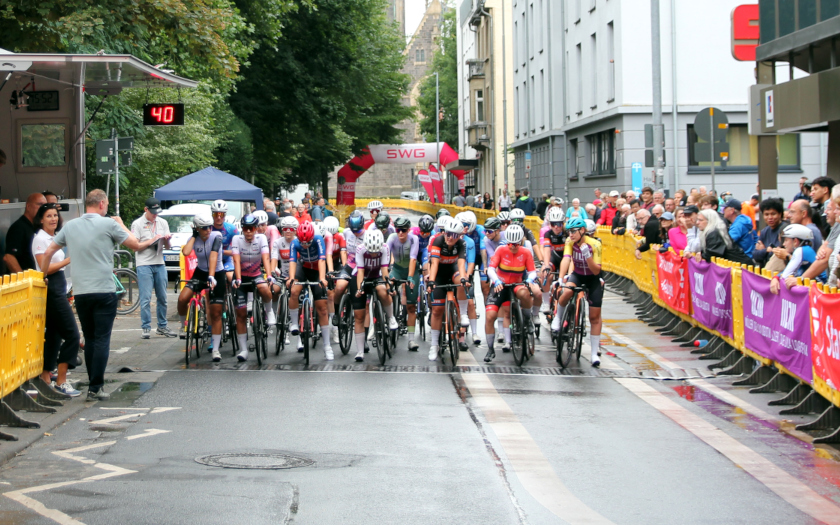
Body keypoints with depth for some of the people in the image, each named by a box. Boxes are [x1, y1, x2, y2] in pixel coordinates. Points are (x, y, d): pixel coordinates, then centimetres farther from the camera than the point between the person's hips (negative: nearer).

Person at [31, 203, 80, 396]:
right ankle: (61, 382, -11)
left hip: (58, 289, 10)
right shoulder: (40, 239, -11)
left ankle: (45, 379, 14)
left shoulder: (53, 238, 17)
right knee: (72, 335, -13)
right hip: (51, 291, -10)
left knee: (53, 336, 10)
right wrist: (68, 260, -20)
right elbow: (45, 269, -17)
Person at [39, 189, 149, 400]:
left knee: (89, 339, 15)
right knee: (102, 339, -2)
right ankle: (95, 388, -7)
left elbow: (48, 253, 13)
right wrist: (121, 224, 17)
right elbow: (136, 245, 3)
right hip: (104, 292, -5)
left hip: (80, 293, 5)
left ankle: (95, 381, 19)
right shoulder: (108, 224, -5)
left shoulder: (70, 226, 8)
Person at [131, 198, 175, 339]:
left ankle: (162, 326, 17)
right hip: (144, 264, -5)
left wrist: (166, 241, -10)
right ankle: (145, 328, -3)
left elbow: (167, 247, 12)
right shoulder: (137, 224, -2)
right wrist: (151, 242, -16)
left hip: (160, 264, 5)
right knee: (146, 299, -7)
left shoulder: (163, 223, 12)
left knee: (162, 297, 8)